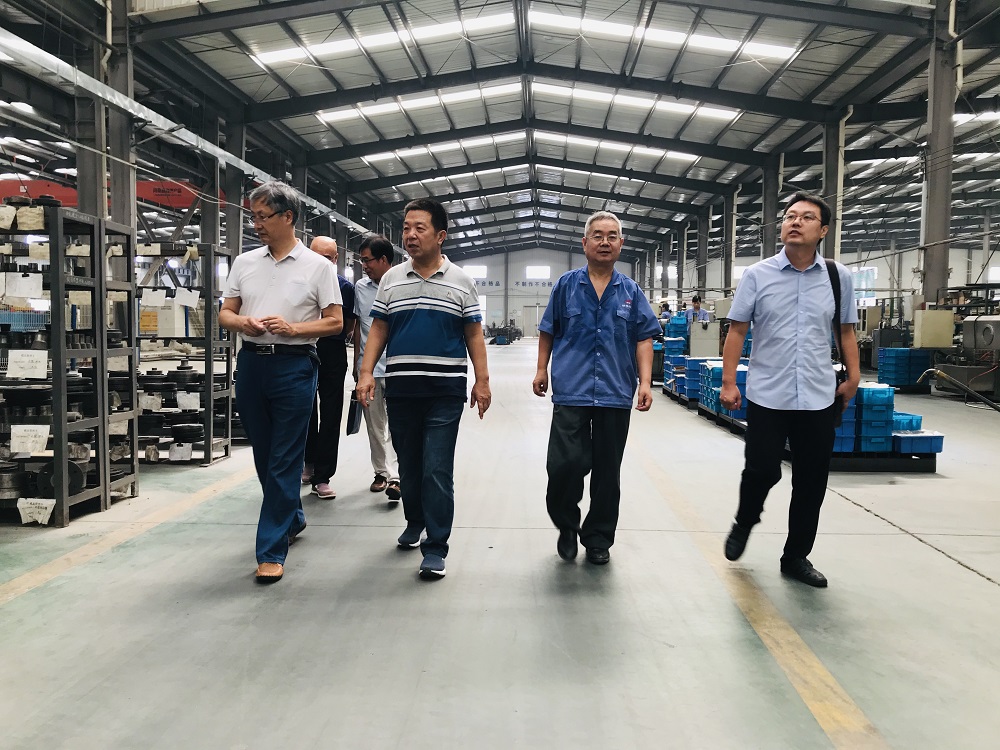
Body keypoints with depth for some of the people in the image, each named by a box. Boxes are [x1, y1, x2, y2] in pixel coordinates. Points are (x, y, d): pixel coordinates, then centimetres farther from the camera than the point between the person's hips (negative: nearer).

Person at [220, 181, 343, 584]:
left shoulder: (317, 266, -1)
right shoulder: (244, 262, 11)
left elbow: (335, 322, -3)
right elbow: (225, 313, 14)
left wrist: (292, 328, -17)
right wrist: (242, 323, -8)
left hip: (294, 366, -5)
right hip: (250, 362, 5)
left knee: (284, 462, -3)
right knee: (264, 456, 15)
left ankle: (271, 551, 3)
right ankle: (292, 519, 37)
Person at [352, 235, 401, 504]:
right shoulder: (360, 288, 7)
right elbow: (357, 327, 13)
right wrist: (356, 363, 13)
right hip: (368, 369, 5)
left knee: (396, 423, -8)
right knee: (374, 425, 13)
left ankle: (394, 478, -9)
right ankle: (381, 472, 26)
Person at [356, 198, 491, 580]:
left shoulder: (461, 281, 3)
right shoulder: (391, 279, 8)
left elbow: (474, 334, 4)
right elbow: (378, 329, 9)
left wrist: (482, 380, -4)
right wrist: (366, 372, -3)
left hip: (446, 390, -3)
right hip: (400, 387, 3)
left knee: (437, 470, -5)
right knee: (408, 464, 15)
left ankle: (435, 548, 2)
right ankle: (415, 522, 37)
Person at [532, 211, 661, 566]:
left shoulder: (631, 291, 9)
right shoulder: (566, 285, 6)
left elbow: (644, 339, 7)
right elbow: (548, 332, 12)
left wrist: (645, 382, -2)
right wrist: (542, 370, 8)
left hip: (615, 394, 2)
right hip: (571, 392, -1)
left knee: (607, 472, 8)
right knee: (565, 464, -9)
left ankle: (598, 539, 23)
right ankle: (567, 525, 18)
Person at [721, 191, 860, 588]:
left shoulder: (839, 277, 4)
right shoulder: (757, 275, -1)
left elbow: (846, 331, 12)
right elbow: (736, 331, 0)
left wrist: (853, 377, 2)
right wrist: (729, 383, -6)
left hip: (819, 398, 2)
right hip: (766, 396, -2)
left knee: (811, 482, 8)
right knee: (762, 471, 1)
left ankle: (796, 557, 26)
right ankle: (744, 523, 33)